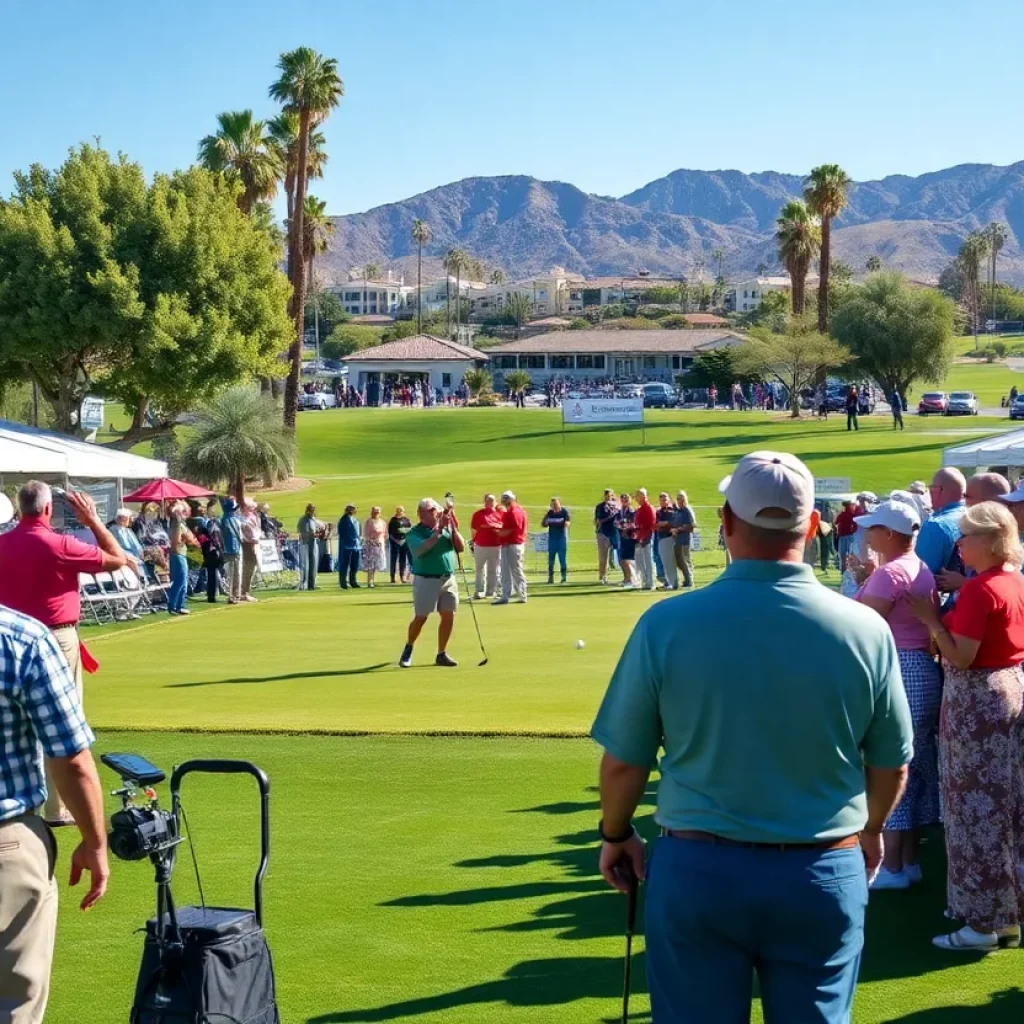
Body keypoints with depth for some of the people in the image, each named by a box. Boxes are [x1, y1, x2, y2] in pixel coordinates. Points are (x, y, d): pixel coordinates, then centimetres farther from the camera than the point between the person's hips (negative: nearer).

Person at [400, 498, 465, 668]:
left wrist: (453, 527, -8)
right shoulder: (414, 533, -5)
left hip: (448, 579, 4)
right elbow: (421, 548, -24)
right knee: (420, 617, -2)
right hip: (426, 580, -4)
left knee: (448, 616, 2)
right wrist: (438, 530, -24)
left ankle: (442, 654, 14)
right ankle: (408, 649, 21)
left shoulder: (446, 528, 9)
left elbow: (461, 547, 2)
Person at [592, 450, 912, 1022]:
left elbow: (623, 762, -5)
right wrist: (871, 830, 24)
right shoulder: (866, 629, -9)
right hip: (825, 873, 1)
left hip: (698, 868, 0)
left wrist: (615, 835, 15)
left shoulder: (667, 624, -13)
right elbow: (892, 767, 3)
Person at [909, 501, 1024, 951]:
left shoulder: (979, 589, -20)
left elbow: (960, 657, -21)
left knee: (977, 806, -2)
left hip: (977, 700, -9)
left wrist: (931, 618, -11)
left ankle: (984, 921, 3)